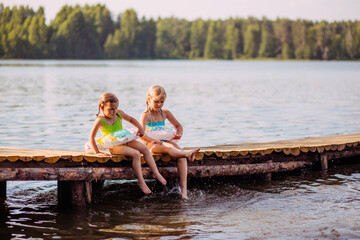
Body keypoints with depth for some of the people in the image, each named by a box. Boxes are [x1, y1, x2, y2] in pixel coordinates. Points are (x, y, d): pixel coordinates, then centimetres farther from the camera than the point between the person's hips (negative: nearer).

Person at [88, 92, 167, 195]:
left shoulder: (118, 113, 2)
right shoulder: (100, 121, -15)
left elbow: (131, 119, 19)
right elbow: (91, 137, -13)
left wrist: (140, 128, 6)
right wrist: (97, 152, -17)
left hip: (124, 140, 7)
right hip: (114, 146, -7)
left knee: (144, 148, -12)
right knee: (136, 154, -26)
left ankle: (156, 173, -7)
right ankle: (140, 181, -19)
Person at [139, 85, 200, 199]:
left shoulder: (165, 113, 12)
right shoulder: (145, 115, -5)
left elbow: (178, 125, 22)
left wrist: (179, 134, -1)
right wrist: (152, 140, -36)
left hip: (165, 141, 5)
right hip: (151, 144, -4)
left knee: (181, 155, -24)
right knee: (168, 149, -39)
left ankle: (183, 189, -33)